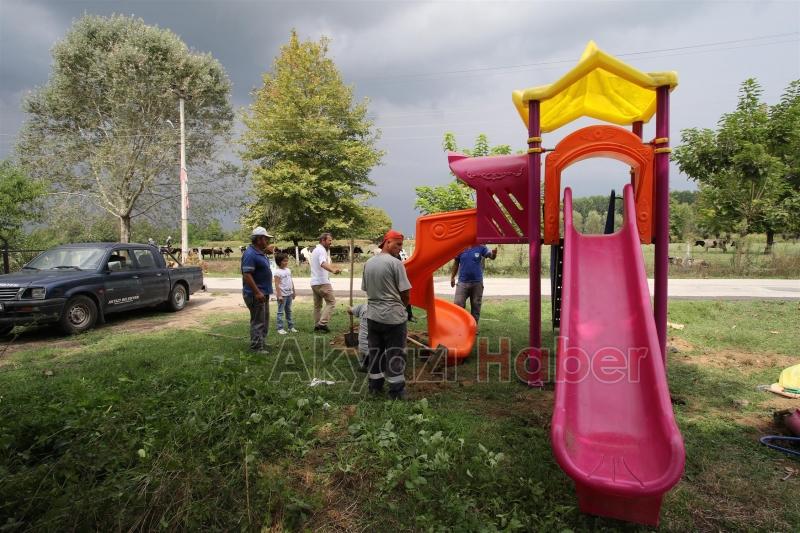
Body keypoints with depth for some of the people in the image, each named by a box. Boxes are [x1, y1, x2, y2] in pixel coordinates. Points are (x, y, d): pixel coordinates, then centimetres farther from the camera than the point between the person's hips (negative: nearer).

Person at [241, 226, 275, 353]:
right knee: (258, 321, -4)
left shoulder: (260, 252, 11)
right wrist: (257, 292, -27)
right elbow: (247, 275, -25)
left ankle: (262, 343, 32)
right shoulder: (250, 254, -19)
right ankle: (257, 347, 3)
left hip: (263, 292, 10)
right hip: (256, 294, -10)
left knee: (264, 320, 20)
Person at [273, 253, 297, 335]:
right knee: (280, 312, -1)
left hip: (289, 294, 7)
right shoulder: (278, 272, -13)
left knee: (289, 311, 15)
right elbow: (277, 284, -15)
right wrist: (279, 295, -19)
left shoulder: (288, 270, 9)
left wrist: (293, 291, 17)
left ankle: (291, 326, 22)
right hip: (282, 294, -7)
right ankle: (280, 328, 3)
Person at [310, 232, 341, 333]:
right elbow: (323, 263, -33)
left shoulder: (315, 250, 21)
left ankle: (317, 325, 17)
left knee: (317, 305, 14)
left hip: (314, 282, 10)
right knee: (331, 302, -5)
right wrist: (333, 270, -51)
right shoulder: (321, 250, -12)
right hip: (322, 282, -10)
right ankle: (323, 323, -12)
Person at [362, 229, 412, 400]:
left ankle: (375, 386, 26)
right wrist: (402, 305, 8)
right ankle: (396, 390, 12)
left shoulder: (368, 263, 5)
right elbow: (405, 292, -12)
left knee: (375, 351, 16)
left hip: (373, 315, 6)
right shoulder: (395, 263, -14)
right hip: (393, 316, -6)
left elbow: (366, 289, 10)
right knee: (395, 353, 5)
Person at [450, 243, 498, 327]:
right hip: (462, 282, 0)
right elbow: (456, 263, 10)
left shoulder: (481, 248, -1)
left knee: (476, 306, 9)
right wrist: (452, 277, 10)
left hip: (477, 283, 0)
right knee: (458, 305, -6)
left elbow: (491, 256, -13)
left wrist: (493, 253, -37)